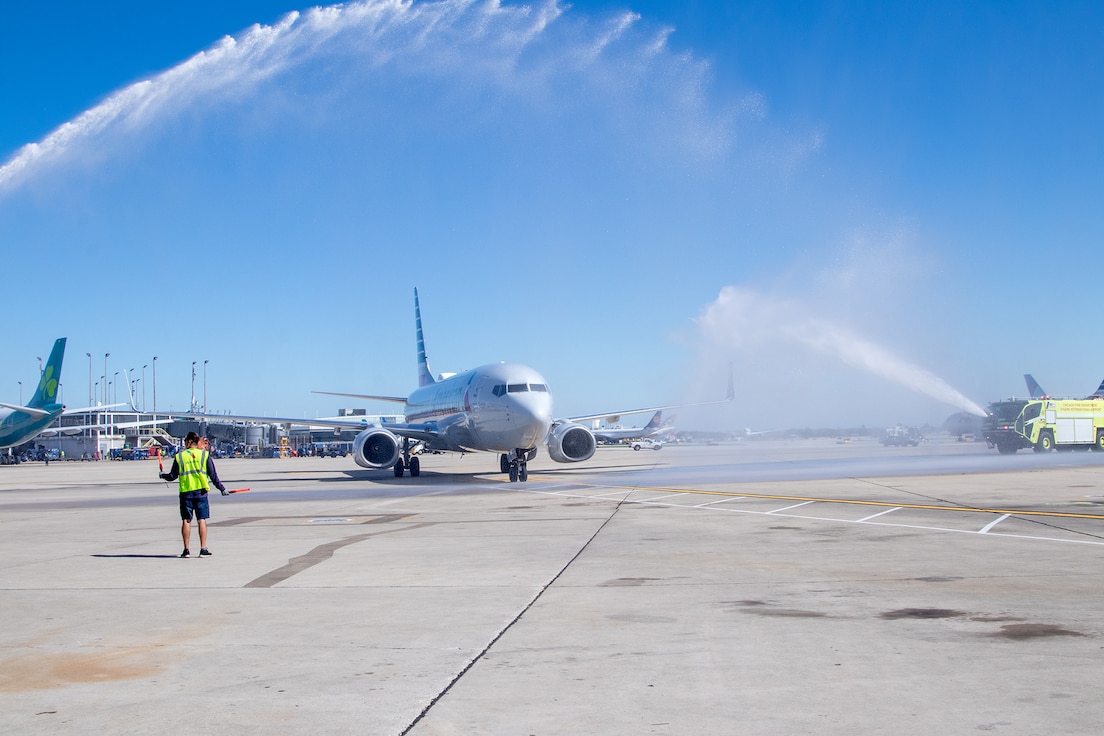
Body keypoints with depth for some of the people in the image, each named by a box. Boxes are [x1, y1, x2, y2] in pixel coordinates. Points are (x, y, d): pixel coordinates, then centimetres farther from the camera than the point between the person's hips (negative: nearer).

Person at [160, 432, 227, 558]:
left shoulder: (179, 456, 2)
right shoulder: (205, 455, 2)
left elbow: (173, 476, 6)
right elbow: (213, 476, 0)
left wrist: (163, 476, 26)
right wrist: (222, 488, 8)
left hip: (185, 492, 0)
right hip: (200, 492, 0)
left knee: (186, 520, 5)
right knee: (202, 520, 3)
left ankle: (186, 549, 6)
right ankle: (203, 549, 1)